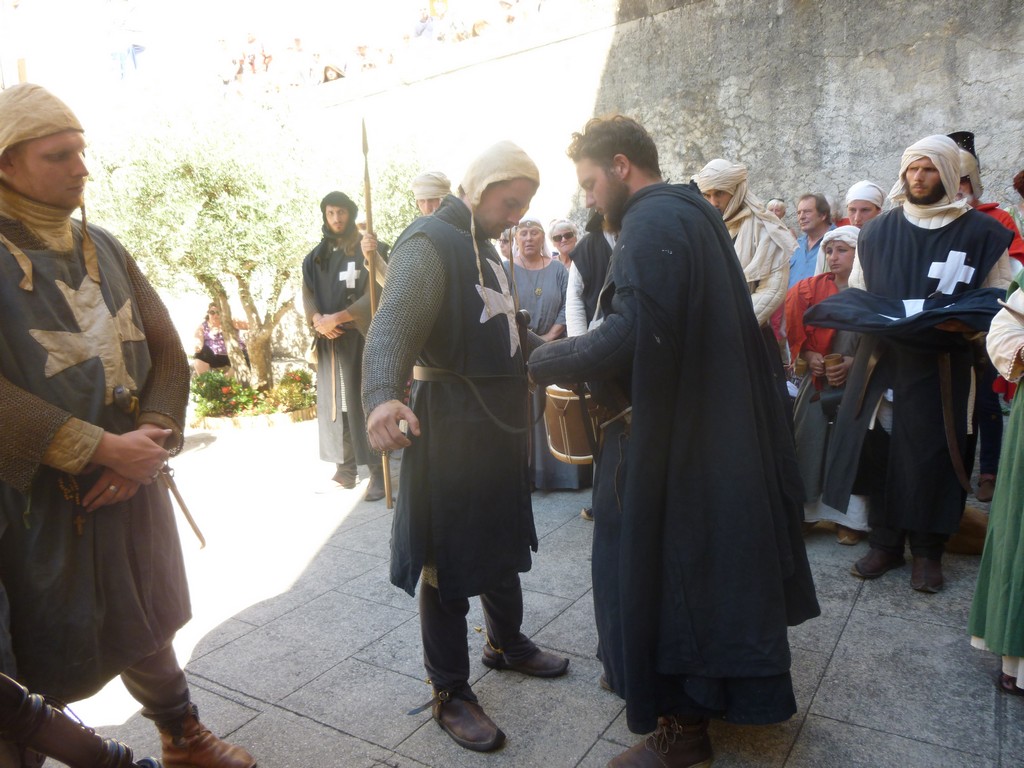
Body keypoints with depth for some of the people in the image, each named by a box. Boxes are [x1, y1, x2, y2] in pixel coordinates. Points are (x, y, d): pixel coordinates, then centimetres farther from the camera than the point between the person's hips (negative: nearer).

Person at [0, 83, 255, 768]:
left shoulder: (103, 247, 7)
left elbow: (167, 352, 4)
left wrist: (150, 443, -10)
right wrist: (103, 449, -22)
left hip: (132, 482, 6)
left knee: (145, 623, 21)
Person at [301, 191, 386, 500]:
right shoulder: (315, 257, 14)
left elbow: (372, 294, -10)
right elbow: (307, 296, 8)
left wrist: (336, 318, -16)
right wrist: (317, 319, -13)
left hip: (359, 336, -5)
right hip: (328, 339, 5)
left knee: (363, 400, -7)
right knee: (333, 401, 4)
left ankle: (378, 471, -3)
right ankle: (345, 469, 11)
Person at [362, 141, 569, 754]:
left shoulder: (485, 246, 15)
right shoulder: (429, 243, -15)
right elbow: (393, 324, -30)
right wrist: (383, 396, -47)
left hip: (500, 420, 10)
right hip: (451, 423, -9)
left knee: (503, 538, 22)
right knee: (450, 555, 2)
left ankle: (507, 642, 42)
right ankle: (450, 692, 18)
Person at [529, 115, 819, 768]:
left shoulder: (653, 222, -17)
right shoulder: (692, 213, 14)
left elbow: (633, 335, -29)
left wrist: (545, 361, -15)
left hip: (671, 443, -10)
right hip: (714, 432, 10)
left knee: (661, 574, 3)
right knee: (702, 569, 22)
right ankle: (712, 693, 41)